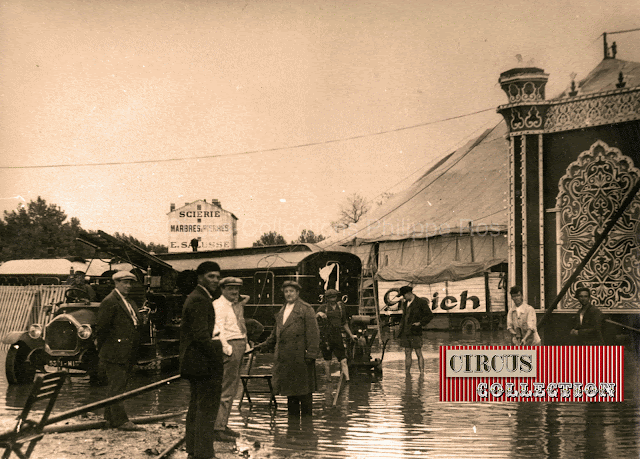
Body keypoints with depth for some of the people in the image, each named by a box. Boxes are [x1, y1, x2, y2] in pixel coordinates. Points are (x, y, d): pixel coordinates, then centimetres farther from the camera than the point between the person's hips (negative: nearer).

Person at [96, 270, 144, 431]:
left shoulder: (130, 302, 20)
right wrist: (104, 351, -8)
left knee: (116, 386, 14)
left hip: (127, 355, 9)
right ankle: (120, 420, -7)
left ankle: (110, 418, 21)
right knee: (116, 386, -7)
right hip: (114, 354, -9)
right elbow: (101, 328, -11)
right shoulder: (110, 302, -9)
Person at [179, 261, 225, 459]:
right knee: (207, 407, -7)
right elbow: (201, 335, -24)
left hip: (192, 361, 11)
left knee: (196, 406, 18)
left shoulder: (194, 298, 17)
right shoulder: (200, 300, -17)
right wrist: (217, 358, -18)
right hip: (203, 362, -11)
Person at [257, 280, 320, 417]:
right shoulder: (281, 312, 19)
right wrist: (265, 345, 26)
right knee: (289, 389, 11)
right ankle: (293, 415, 18)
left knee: (304, 390, -3)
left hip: (301, 356, -7)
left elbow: (313, 333, -9)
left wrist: (311, 353, -16)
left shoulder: (306, 309, -4)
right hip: (285, 357, 7)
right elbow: (275, 334, 30)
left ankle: (307, 416, 3)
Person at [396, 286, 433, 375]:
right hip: (405, 332, 6)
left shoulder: (421, 302, -6)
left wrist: (420, 323, -10)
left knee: (419, 353, -4)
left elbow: (430, 315, -3)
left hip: (415, 333, -6)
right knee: (407, 353, 8)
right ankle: (407, 373, 11)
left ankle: (422, 374, -1)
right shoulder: (405, 302, 14)